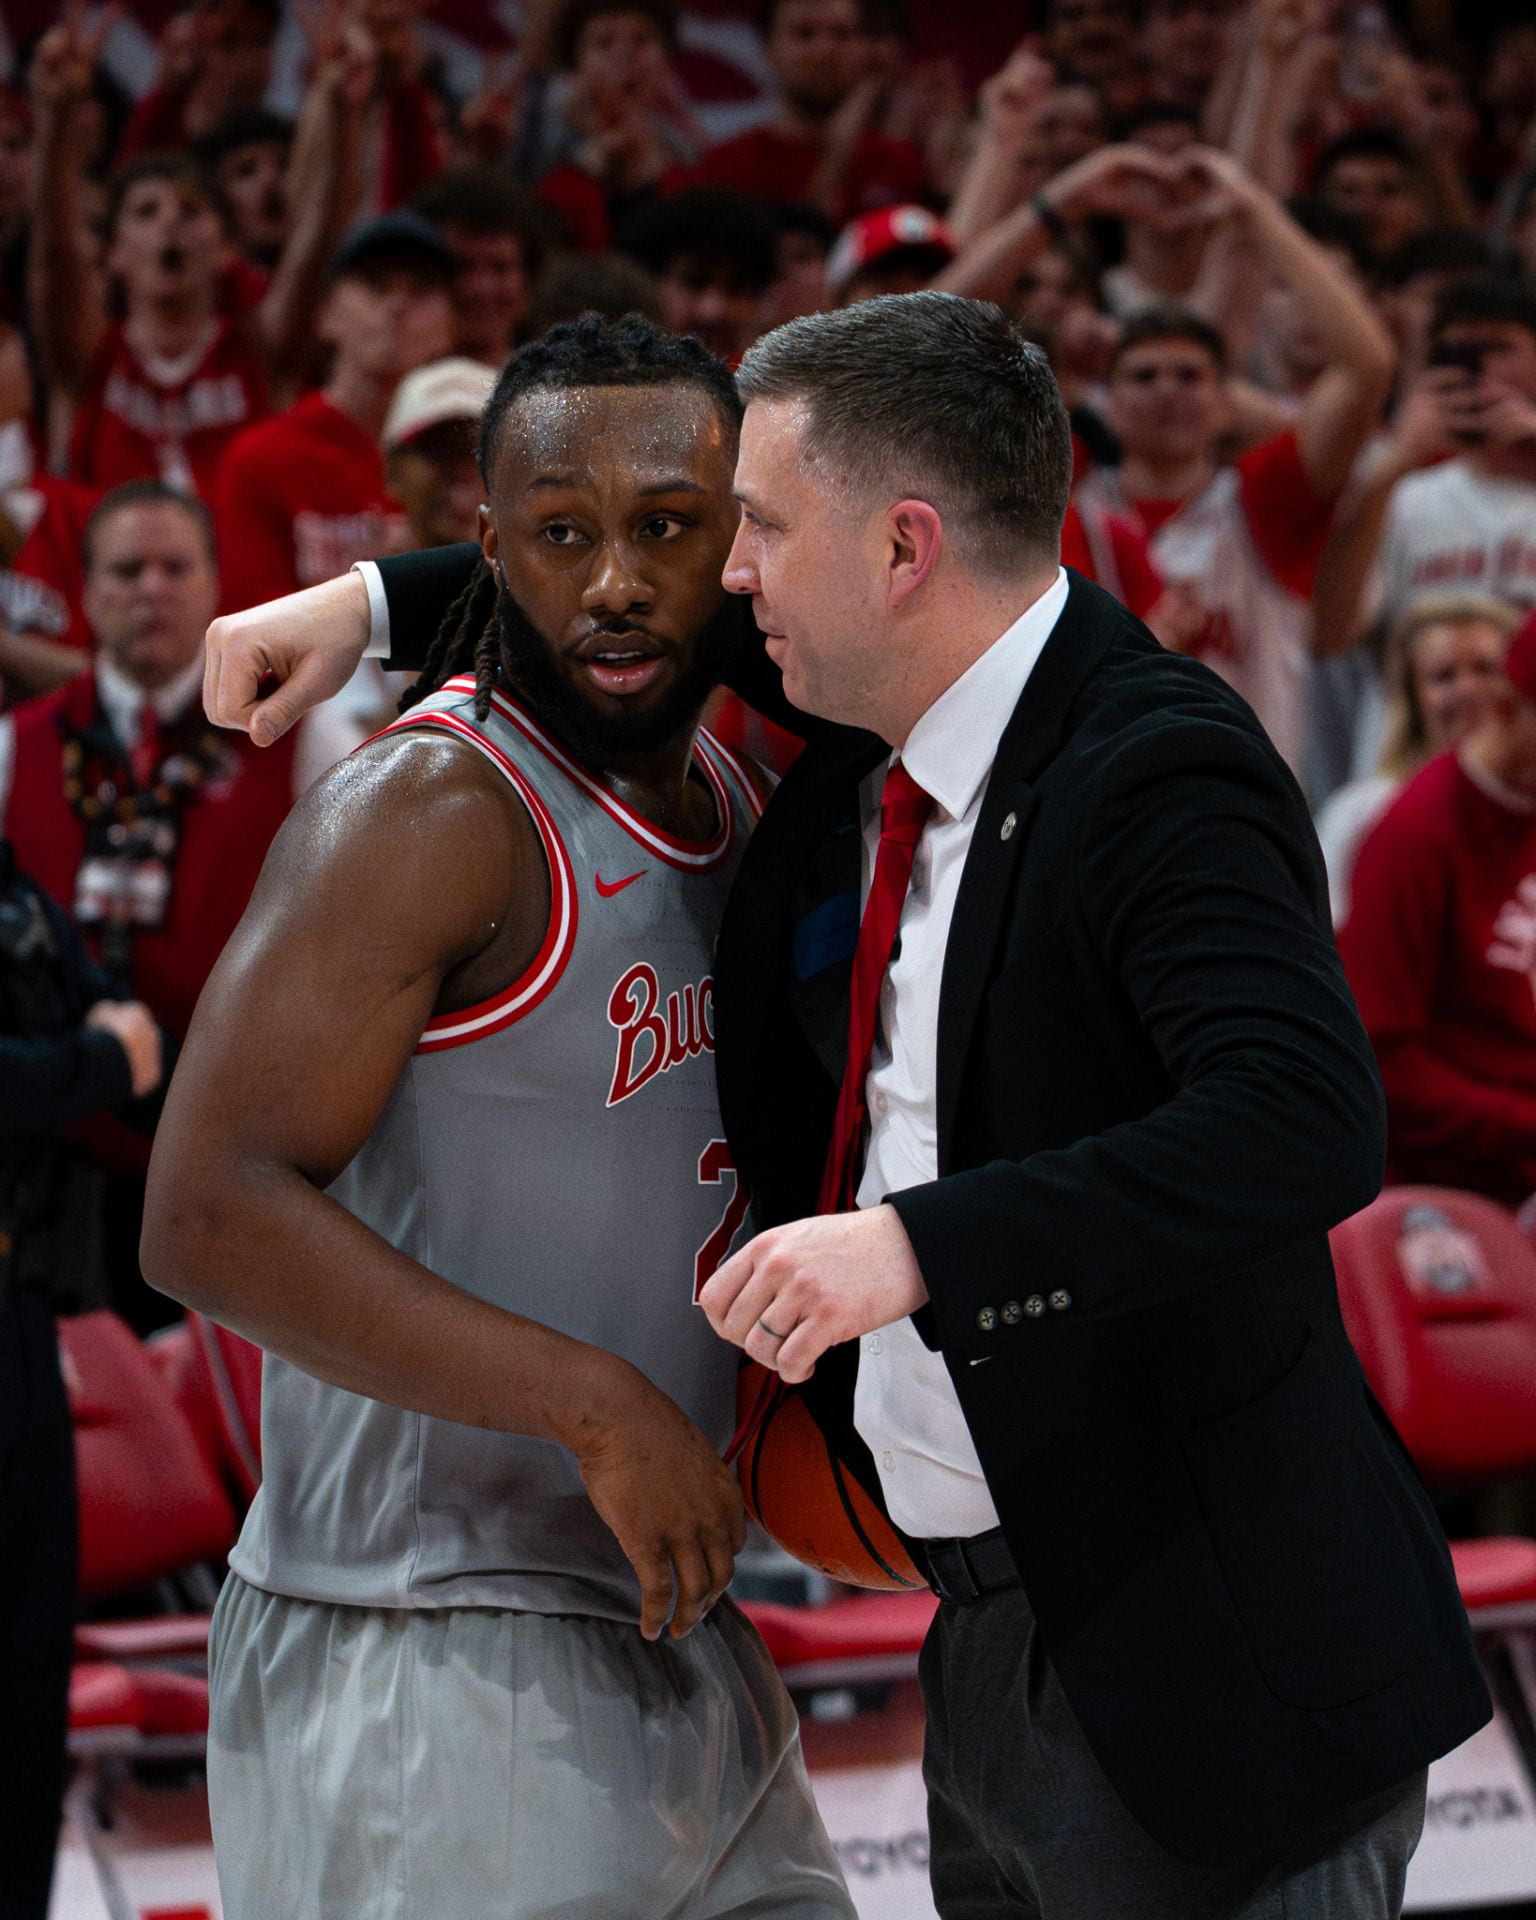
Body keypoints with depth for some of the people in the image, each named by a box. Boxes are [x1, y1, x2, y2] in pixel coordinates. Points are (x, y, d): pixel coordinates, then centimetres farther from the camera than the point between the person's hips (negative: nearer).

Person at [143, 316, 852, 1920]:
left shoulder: (727, 799, 12)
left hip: (663, 1634, 9)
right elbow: (208, 1215, -23)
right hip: (434, 1670, -9)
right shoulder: (430, 810, -15)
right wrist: (595, 1405, -26)